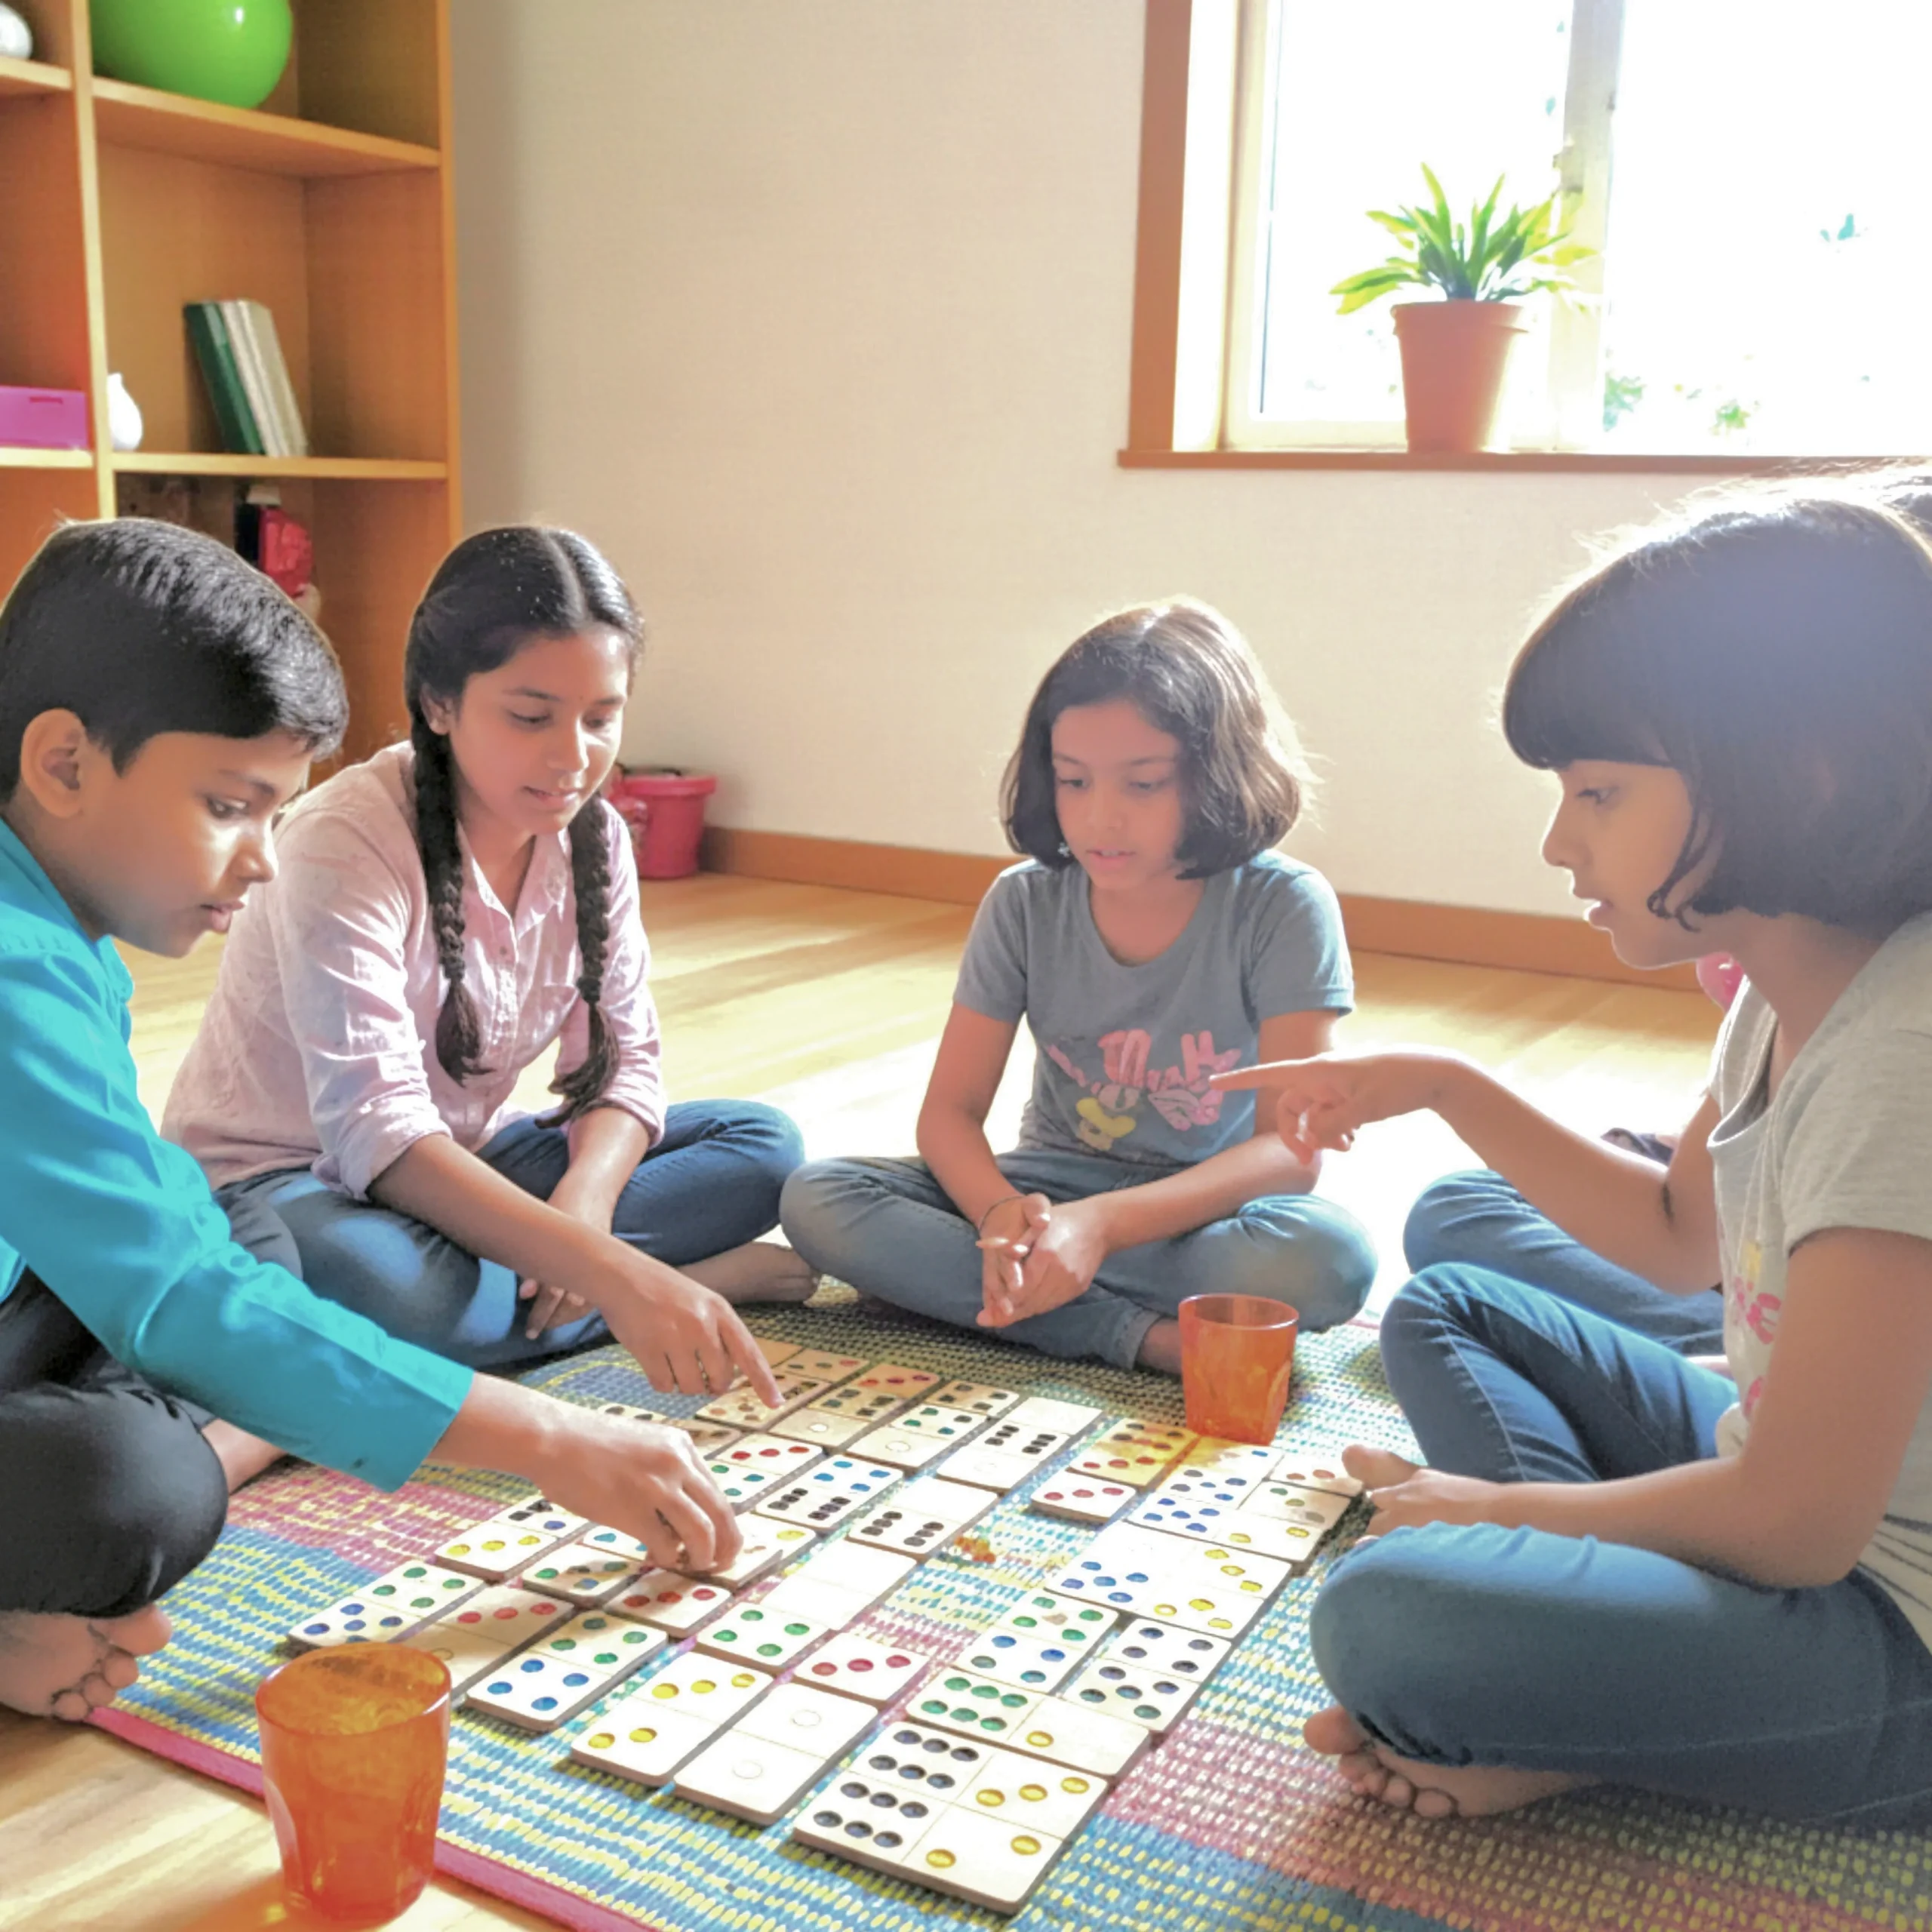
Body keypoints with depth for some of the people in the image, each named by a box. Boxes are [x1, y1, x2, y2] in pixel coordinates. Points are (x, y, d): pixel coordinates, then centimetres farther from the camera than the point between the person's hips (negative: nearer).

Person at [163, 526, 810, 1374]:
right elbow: (378, 1132, -37)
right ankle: (692, 1271, -18)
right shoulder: (347, 841, -27)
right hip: (282, 1175, -6)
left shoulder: (593, 839, -6)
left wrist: (583, 1203, -27)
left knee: (762, 1145, -7)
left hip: (461, 1161, 6)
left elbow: (625, 1062, -4)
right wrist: (606, 1269, -48)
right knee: (395, 1290, -41)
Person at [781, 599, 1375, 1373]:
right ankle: (1138, 1333, -25)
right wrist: (1004, 1216, -31)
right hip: (1048, 1189, 3)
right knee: (816, 1199, -21)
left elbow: (1291, 1148, -20)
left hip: (1207, 1209, -3)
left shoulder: (1282, 906, -14)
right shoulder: (1025, 903, -6)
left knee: (1332, 1260, -36)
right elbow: (950, 1111, -6)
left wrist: (1102, 1223, -35)